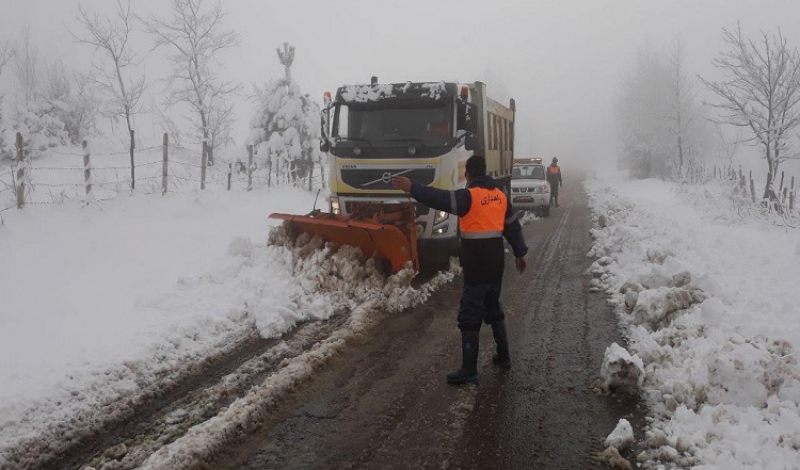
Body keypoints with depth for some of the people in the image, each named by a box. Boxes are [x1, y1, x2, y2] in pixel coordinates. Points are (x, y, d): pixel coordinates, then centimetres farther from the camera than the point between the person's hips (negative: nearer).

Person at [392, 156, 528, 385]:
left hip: (477, 266, -8)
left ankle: (469, 369, -4)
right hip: (496, 263, 8)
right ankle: (503, 356, 31)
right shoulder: (500, 195, 10)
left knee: (470, 316, -4)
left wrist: (412, 188, -27)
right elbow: (513, 227, 18)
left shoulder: (470, 196, -14)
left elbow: (441, 199, -26)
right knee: (493, 309, 23)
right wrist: (520, 254, 27)